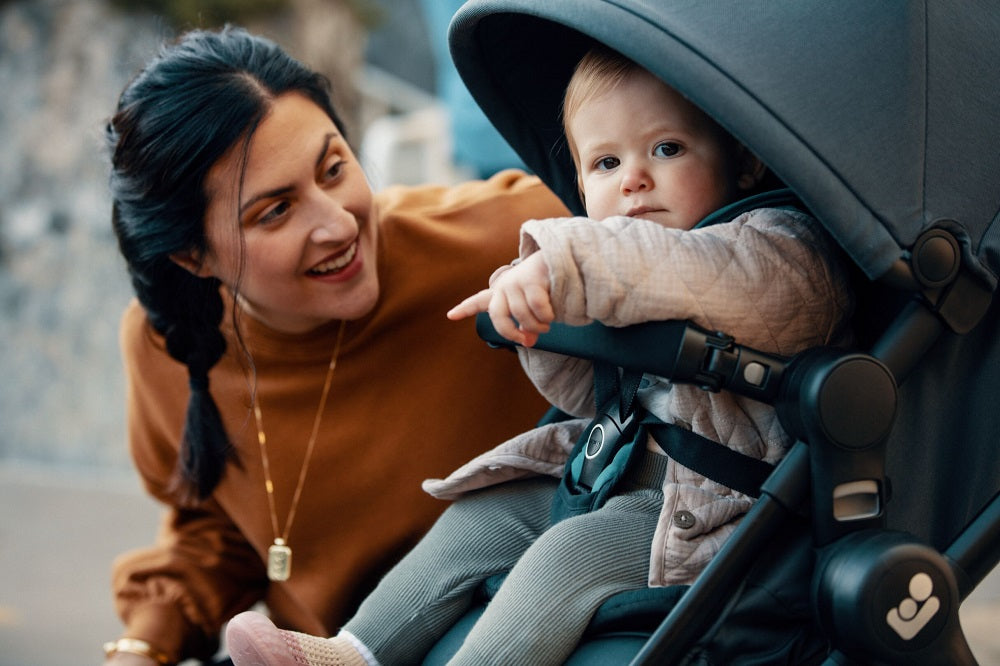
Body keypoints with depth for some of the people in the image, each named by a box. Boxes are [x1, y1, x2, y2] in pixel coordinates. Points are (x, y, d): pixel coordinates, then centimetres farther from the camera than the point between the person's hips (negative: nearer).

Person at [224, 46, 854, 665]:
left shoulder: (780, 243, -15)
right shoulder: (620, 279, 12)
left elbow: (733, 276, -41)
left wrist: (564, 268, -45)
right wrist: (539, 318, -3)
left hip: (713, 501, -9)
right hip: (623, 468, 9)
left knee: (573, 550, -25)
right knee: (486, 511, 4)